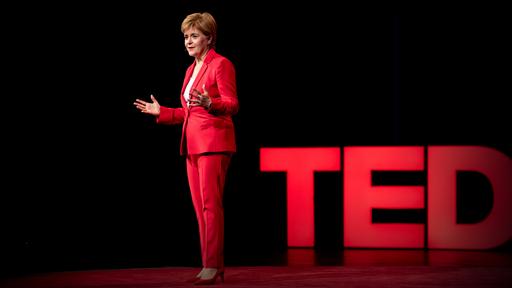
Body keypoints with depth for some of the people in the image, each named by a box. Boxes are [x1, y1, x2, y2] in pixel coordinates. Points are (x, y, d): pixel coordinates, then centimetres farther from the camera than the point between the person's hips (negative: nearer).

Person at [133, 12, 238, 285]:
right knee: (200, 208, 6)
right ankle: (212, 264, 9)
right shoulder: (192, 69, 19)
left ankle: (213, 265, -9)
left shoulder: (221, 64, -6)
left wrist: (209, 103, -31)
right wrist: (160, 112, 16)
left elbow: (232, 105, -13)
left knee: (210, 204, -11)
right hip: (193, 144, 9)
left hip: (214, 142, -9)